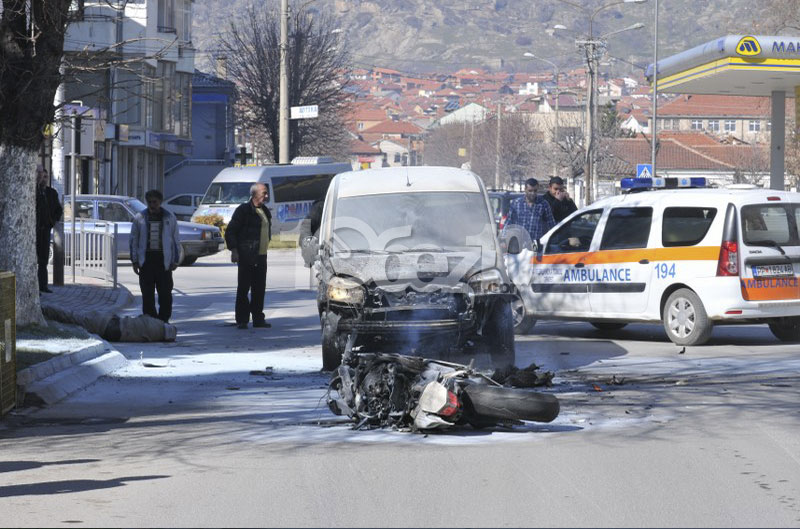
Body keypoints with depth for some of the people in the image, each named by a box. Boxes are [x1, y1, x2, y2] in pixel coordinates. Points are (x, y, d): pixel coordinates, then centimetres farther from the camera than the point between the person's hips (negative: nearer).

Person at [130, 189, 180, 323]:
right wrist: (135, 261, 3)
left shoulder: (170, 218, 7)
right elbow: (134, 240, 9)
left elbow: (175, 240, 10)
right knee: (147, 294, 1)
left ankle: (163, 319, 9)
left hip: (163, 260, 0)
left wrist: (175, 260, 4)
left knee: (165, 293, 0)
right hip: (146, 260, 0)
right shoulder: (139, 218, 7)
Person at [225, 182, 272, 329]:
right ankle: (242, 321, 0)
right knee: (243, 288, -3)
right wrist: (234, 250, -15)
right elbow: (230, 231, -9)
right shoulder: (244, 210, -7)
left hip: (261, 257, 7)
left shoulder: (265, 211, 16)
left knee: (259, 289, 9)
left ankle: (258, 319, 15)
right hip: (247, 257, -7)